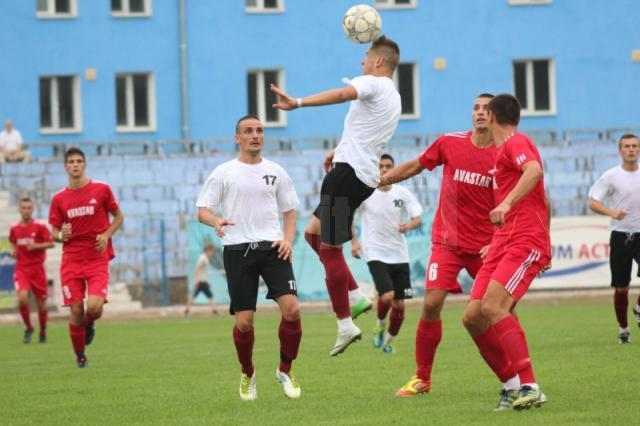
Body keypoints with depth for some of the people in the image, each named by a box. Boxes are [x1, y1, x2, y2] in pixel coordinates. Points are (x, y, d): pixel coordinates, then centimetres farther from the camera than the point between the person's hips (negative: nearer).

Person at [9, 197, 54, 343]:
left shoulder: (40, 227, -4)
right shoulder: (14, 229, 7)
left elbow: (51, 243, -3)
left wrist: (36, 246, -17)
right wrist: (14, 251, 4)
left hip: (37, 268, -1)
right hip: (21, 269, 1)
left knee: (41, 302, 5)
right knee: (22, 298, -21)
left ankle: (43, 332, 25)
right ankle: (28, 328, 1)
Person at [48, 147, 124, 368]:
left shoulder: (101, 189, 1)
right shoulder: (59, 199, 6)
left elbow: (118, 216, 11)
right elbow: (54, 233, 11)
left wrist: (106, 235, -6)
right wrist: (61, 235, -13)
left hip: (97, 259, -1)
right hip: (71, 260, 2)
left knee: (94, 306, -20)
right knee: (76, 311, -4)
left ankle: (89, 324, 17)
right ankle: (80, 356, 15)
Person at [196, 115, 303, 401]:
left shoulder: (275, 172, 12)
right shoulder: (224, 172, 5)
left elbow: (289, 211, 19)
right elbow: (202, 210, 3)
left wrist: (288, 238, 0)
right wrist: (216, 221, -20)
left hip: (272, 248, 2)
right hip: (238, 249, -1)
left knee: (292, 309, -16)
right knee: (244, 321, -4)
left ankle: (285, 370, 5)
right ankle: (247, 375, 22)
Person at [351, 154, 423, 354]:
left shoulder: (403, 193, 1)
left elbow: (418, 218, 1)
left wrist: (409, 225, -22)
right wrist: (354, 241, -6)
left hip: (399, 255, 3)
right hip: (376, 253, -3)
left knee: (399, 305, 3)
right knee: (387, 296, -22)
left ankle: (388, 341, 25)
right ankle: (379, 324, 9)